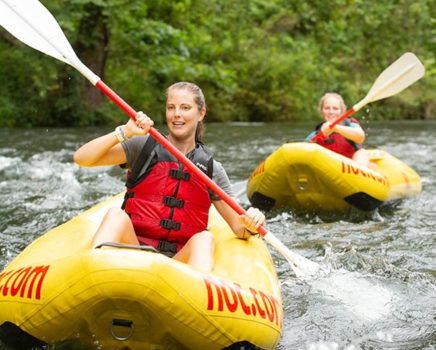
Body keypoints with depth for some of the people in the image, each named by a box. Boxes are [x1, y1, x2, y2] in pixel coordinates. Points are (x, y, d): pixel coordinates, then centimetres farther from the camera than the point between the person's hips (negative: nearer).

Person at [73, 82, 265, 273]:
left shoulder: (212, 169, 12)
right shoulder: (144, 146, 8)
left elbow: (238, 228, 11)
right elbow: (81, 158, -1)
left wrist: (250, 226, -13)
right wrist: (124, 132, -11)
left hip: (179, 262, 1)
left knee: (204, 238, -29)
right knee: (116, 215, -28)